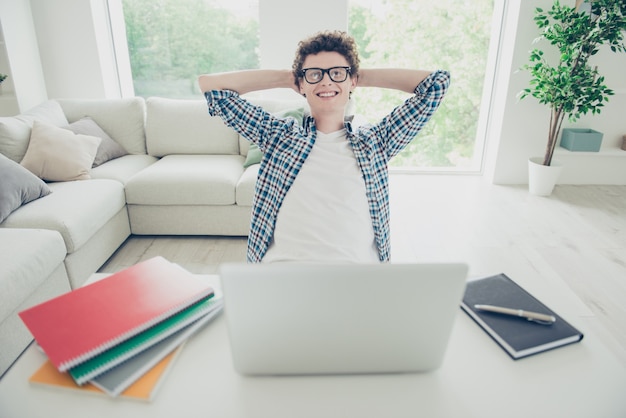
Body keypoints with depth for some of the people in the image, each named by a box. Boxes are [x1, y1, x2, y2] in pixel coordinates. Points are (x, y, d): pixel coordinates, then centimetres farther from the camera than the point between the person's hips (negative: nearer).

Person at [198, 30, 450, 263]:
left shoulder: (374, 141, 14)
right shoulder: (277, 134, 14)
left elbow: (437, 83, 15)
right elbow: (209, 84, 15)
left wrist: (364, 75, 19)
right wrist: (286, 78, 18)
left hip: (359, 273, 1)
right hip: (282, 272, 0)